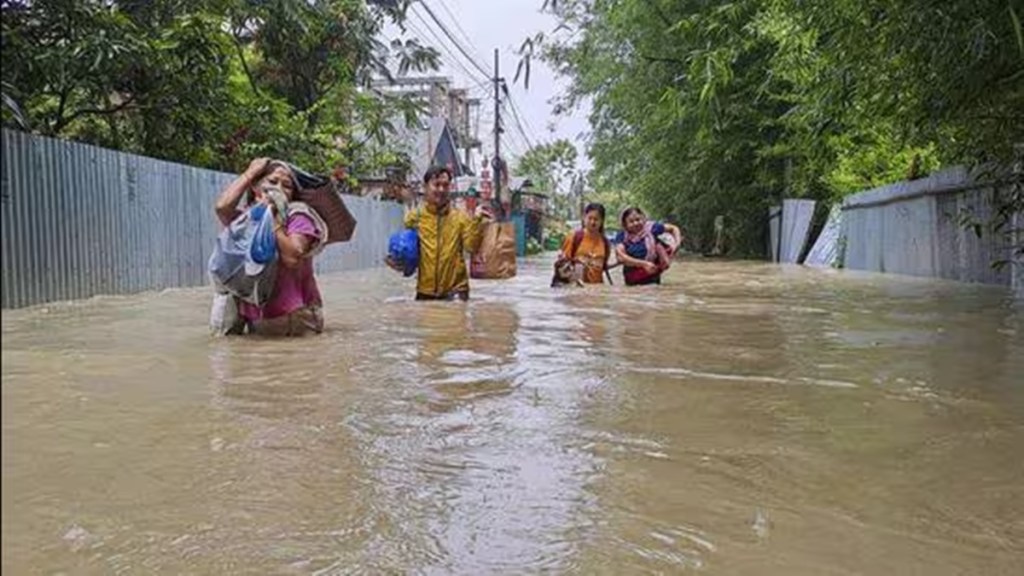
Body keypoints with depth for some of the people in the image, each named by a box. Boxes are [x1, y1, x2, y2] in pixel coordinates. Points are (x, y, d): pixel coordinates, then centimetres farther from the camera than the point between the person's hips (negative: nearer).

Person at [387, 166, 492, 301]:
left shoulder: (460, 217, 1)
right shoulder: (414, 217, 3)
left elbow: (472, 246, -9)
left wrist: (476, 220, -19)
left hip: (455, 290, -1)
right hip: (425, 291, 1)